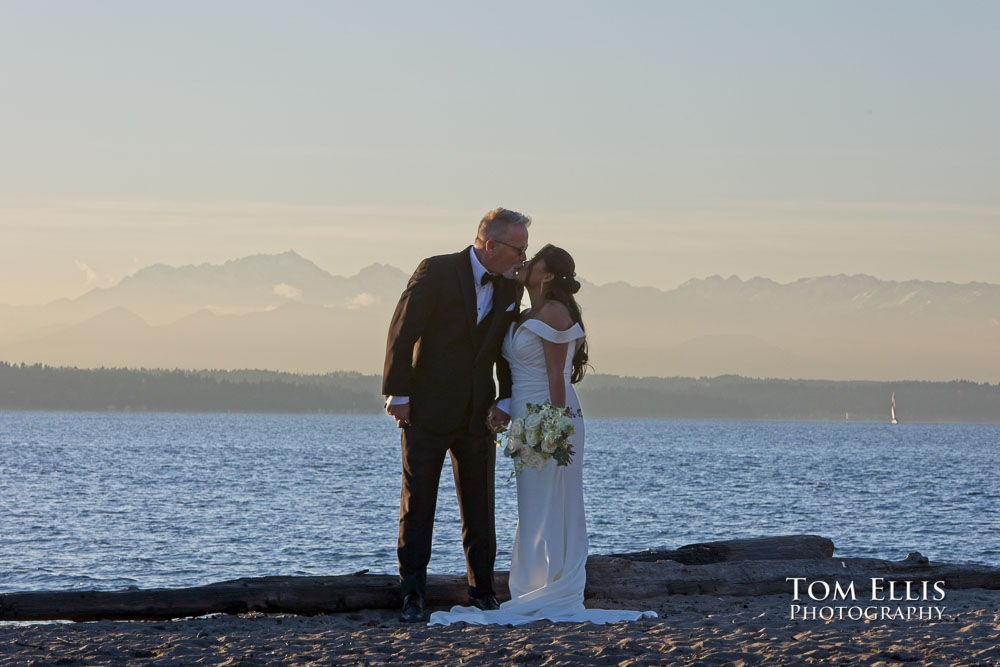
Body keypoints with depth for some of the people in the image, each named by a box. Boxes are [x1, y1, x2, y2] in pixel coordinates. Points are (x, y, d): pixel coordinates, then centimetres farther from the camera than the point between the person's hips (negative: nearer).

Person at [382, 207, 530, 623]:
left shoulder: (508, 290, 7)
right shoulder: (436, 272, -10)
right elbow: (402, 332, -11)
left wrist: (506, 401, 2)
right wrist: (398, 395, -13)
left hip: (477, 417, 5)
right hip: (427, 412, -5)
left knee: (479, 507, 7)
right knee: (417, 505, -2)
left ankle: (482, 593, 14)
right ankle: (412, 596, 2)